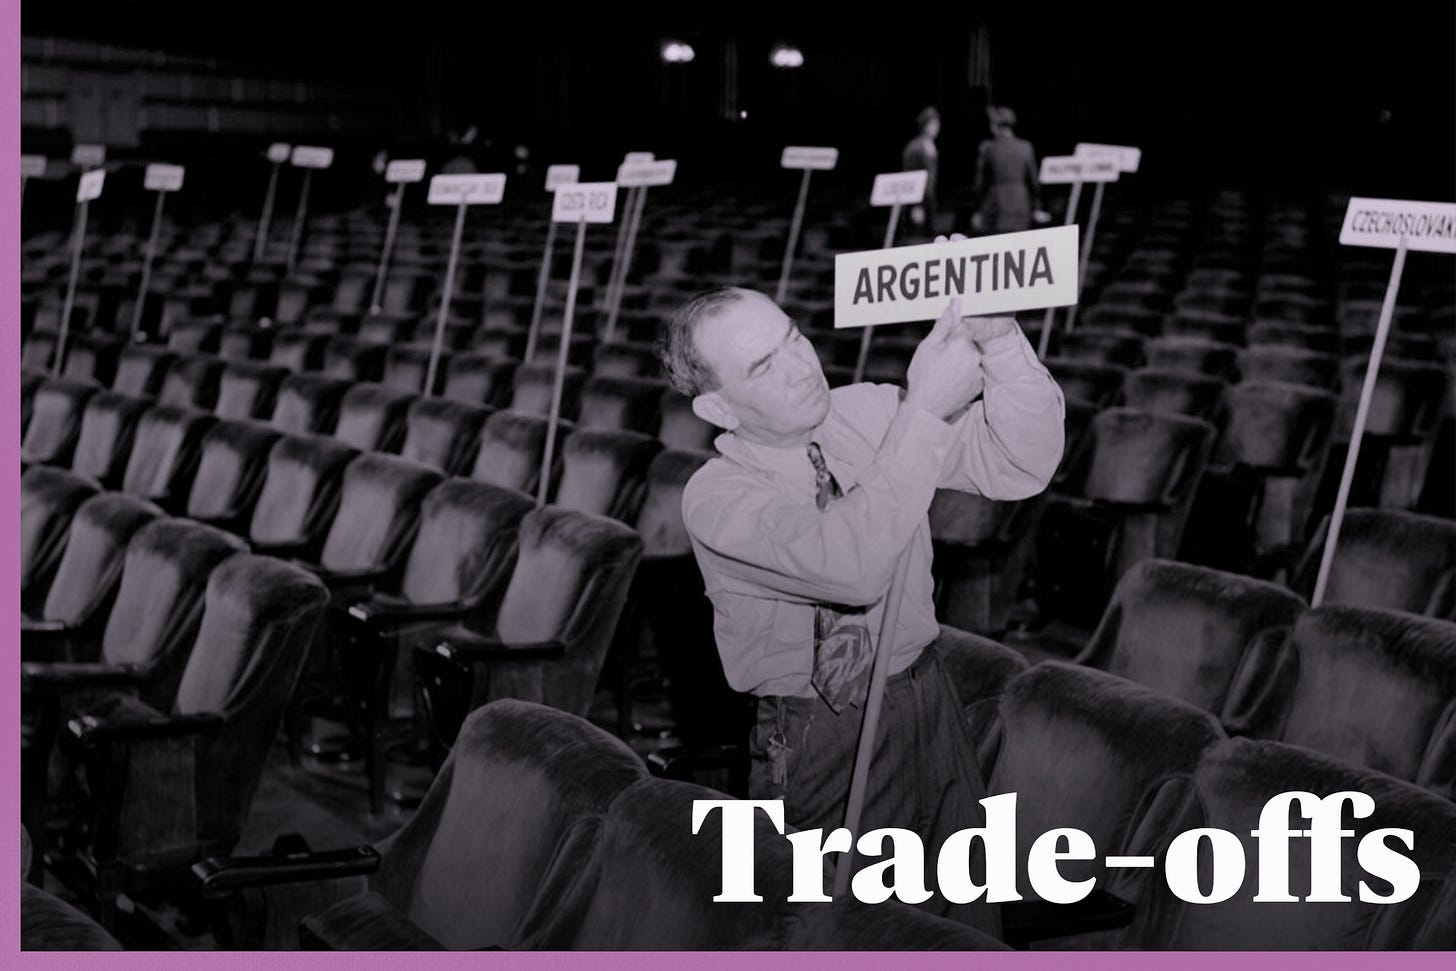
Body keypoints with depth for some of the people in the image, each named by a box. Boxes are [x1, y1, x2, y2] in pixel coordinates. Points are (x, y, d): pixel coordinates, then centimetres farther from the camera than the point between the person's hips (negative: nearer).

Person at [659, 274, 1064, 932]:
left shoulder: (867, 413, -5)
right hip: (820, 748, -4)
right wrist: (923, 410, -36)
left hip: (931, 707, 5)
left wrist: (999, 341, -27)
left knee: (971, 927, 14)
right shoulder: (715, 499, -20)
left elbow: (1019, 466, -10)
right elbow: (853, 568, -36)